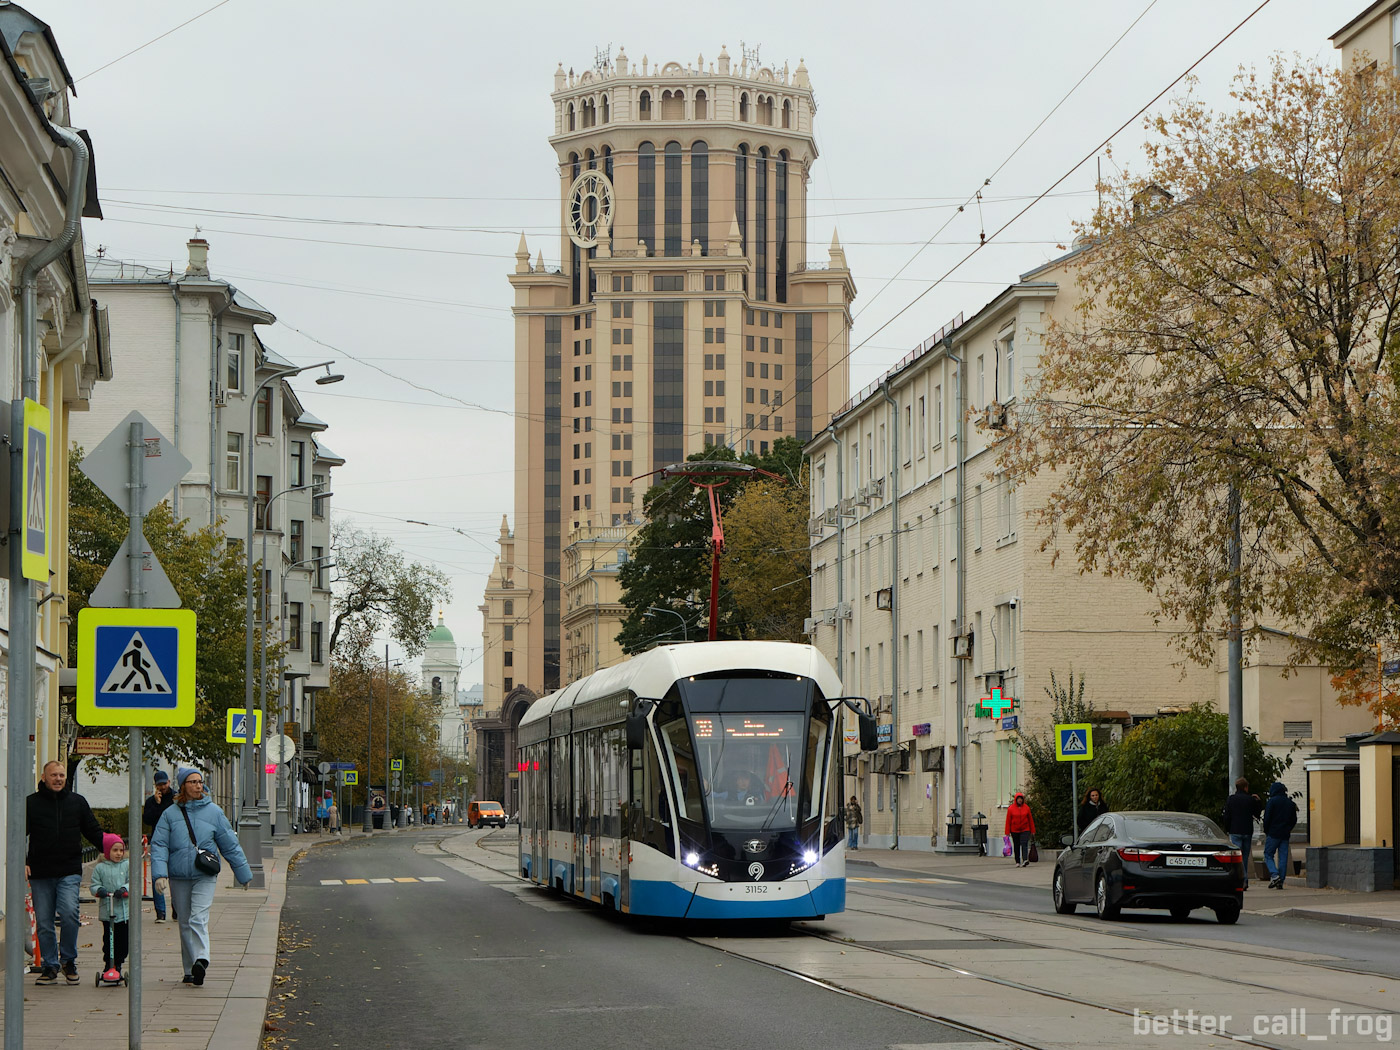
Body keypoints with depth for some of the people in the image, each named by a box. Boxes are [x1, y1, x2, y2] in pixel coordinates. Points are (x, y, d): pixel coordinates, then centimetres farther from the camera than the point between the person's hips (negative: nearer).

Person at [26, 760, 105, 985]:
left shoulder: (77, 802, 10)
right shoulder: (31, 803, 5)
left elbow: (94, 832, 17)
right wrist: (21, 861, -7)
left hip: (69, 872, 0)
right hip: (40, 873, 0)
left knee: (69, 913, -18)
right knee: (44, 922, 3)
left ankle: (68, 960, 2)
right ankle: (49, 966, 15)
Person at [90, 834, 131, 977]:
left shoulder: (127, 865, 7)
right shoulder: (100, 868, 5)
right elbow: (94, 885, 5)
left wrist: (124, 890, -17)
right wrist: (99, 890, -17)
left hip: (124, 910, 1)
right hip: (106, 911, -1)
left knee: (123, 941, 3)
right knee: (108, 939, -1)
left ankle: (118, 964, 16)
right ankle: (108, 965, 10)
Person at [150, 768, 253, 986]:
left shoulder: (214, 812, 5)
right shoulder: (170, 814, 5)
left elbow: (230, 845, 11)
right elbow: (159, 845, -1)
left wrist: (243, 874, 14)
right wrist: (159, 873, -15)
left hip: (205, 877, -2)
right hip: (178, 877, 2)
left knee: (199, 919, -18)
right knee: (185, 924, 8)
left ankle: (201, 959, -31)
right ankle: (190, 970, 15)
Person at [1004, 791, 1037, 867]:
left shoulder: (1026, 808, 3)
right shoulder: (1011, 808, 0)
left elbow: (1030, 819, 8)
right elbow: (1008, 821, 2)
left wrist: (1032, 830, 8)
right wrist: (1007, 832, -1)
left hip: (1025, 830, -1)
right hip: (1015, 831, 1)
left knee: (1024, 844, -16)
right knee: (1016, 846, 6)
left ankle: (1025, 860, -28)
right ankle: (1017, 862, 16)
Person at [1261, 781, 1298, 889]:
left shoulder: (1272, 801, -8)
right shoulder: (1290, 803, 10)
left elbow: (1267, 818, -10)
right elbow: (1294, 819, 14)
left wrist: (1266, 831, 3)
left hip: (1273, 834, -5)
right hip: (1285, 835, 5)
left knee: (1268, 855, 3)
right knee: (1283, 858, 5)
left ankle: (1274, 875, -17)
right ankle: (1280, 882, 3)